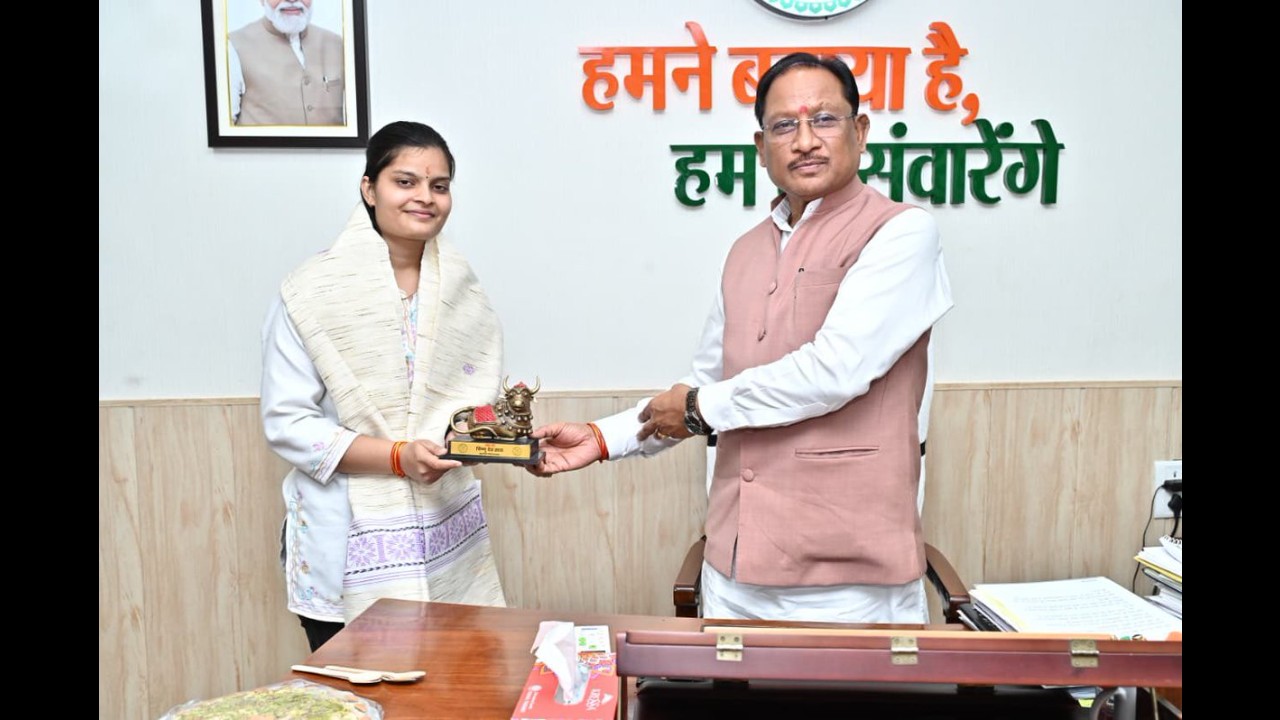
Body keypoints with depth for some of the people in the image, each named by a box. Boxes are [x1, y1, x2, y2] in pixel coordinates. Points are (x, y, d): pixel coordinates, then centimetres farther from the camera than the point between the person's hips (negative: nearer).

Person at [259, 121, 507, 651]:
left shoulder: (462, 289, 7)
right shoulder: (311, 293, -8)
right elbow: (285, 423, -10)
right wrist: (398, 457, -20)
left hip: (449, 538, 4)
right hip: (349, 546, -4)